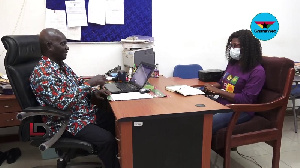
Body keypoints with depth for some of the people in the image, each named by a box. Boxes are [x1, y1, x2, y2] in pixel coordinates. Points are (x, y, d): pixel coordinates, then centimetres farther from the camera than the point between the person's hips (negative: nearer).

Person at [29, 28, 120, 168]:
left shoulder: (61, 64, 7)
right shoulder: (42, 73, -21)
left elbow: (78, 84, 19)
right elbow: (63, 102, -30)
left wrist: (93, 92, -1)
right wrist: (90, 83, -25)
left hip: (86, 112, 9)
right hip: (67, 123, -9)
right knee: (106, 139, -24)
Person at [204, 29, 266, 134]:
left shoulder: (257, 71, -9)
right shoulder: (232, 63, 12)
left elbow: (245, 99, -16)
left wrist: (218, 91, -16)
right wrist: (212, 87, 0)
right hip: (220, 104, 7)